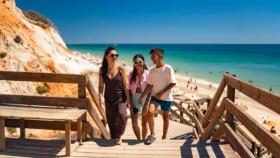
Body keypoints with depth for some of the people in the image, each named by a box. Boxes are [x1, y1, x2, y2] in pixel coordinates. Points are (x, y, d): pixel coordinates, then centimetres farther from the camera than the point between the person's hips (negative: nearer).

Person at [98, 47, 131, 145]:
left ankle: (119, 135, 0)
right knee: (110, 119, 9)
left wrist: (128, 99, -8)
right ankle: (114, 138, 32)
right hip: (109, 99, 3)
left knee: (122, 114, -25)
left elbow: (126, 85, -8)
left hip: (121, 98, -3)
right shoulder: (102, 69, -3)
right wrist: (100, 96, -13)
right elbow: (101, 85, 0)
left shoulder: (121, 69, -11)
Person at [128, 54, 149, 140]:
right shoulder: (132, 74, -2)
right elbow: (130, 89, 0)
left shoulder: (148, 73, -13)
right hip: (134, 99, 3)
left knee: (144, 122, 8)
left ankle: (143, 140, 30)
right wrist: (131, 103, -5)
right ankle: (139, 139, 28)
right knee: (134, 122, 6)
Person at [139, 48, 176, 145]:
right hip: (155, 96, 3)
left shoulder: (168, 68, -11)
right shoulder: (152, 70, 1)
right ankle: (152, 135, -5)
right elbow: (149, 86, 5)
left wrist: (162, 92, -18)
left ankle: (164, 138, 27)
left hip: (166, 98, -2)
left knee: (165, 117, 10)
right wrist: (141, 97, -1)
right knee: (150, 112, -20)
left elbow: (173, 83, -11)